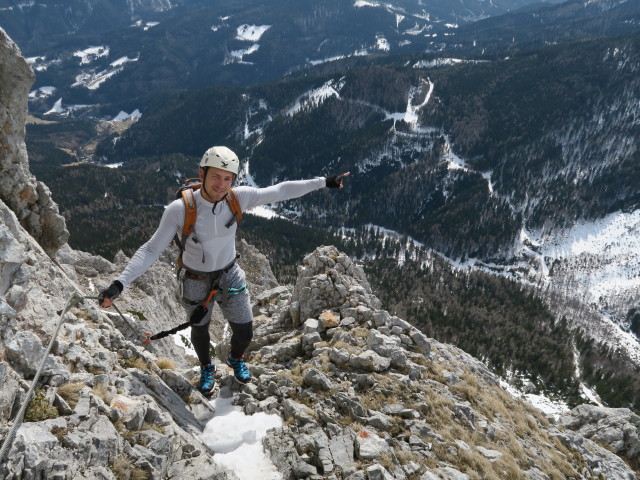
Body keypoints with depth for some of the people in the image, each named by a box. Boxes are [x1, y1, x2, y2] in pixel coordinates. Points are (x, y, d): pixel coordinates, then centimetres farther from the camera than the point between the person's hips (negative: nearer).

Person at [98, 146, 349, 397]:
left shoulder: (239, 198, -23)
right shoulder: (179, 209, -31)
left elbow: (280, 191, -12)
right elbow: (151, 250, -24)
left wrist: (324, 182, -8)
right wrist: (119, 283, -34)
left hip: (230, 275, 2)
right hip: (196, 281, -2)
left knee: (244, 332, 11)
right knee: (199, 329, 23)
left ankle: (235, 358, 51)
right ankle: (206, 367, 58)